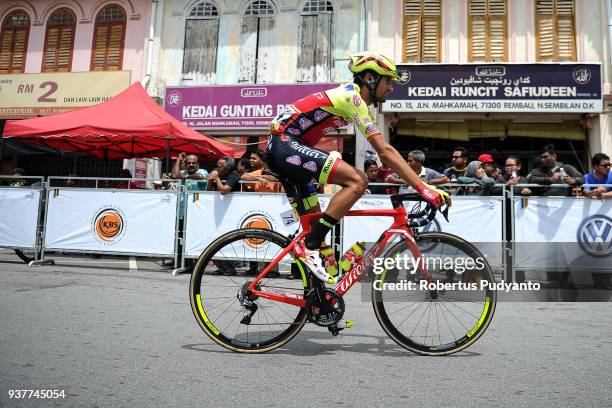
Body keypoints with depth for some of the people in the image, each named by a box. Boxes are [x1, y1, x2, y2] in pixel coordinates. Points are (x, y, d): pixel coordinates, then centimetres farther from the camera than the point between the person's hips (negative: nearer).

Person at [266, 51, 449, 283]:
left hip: (279, 147, 10)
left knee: (313, 221, 12)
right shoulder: (352, 97, -13)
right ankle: (309, 247, -15)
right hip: (286, 145, -10)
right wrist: (423, 188, -22)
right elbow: (384, 151, -21)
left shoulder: (350, 97, 18)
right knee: (357, 181, -20)